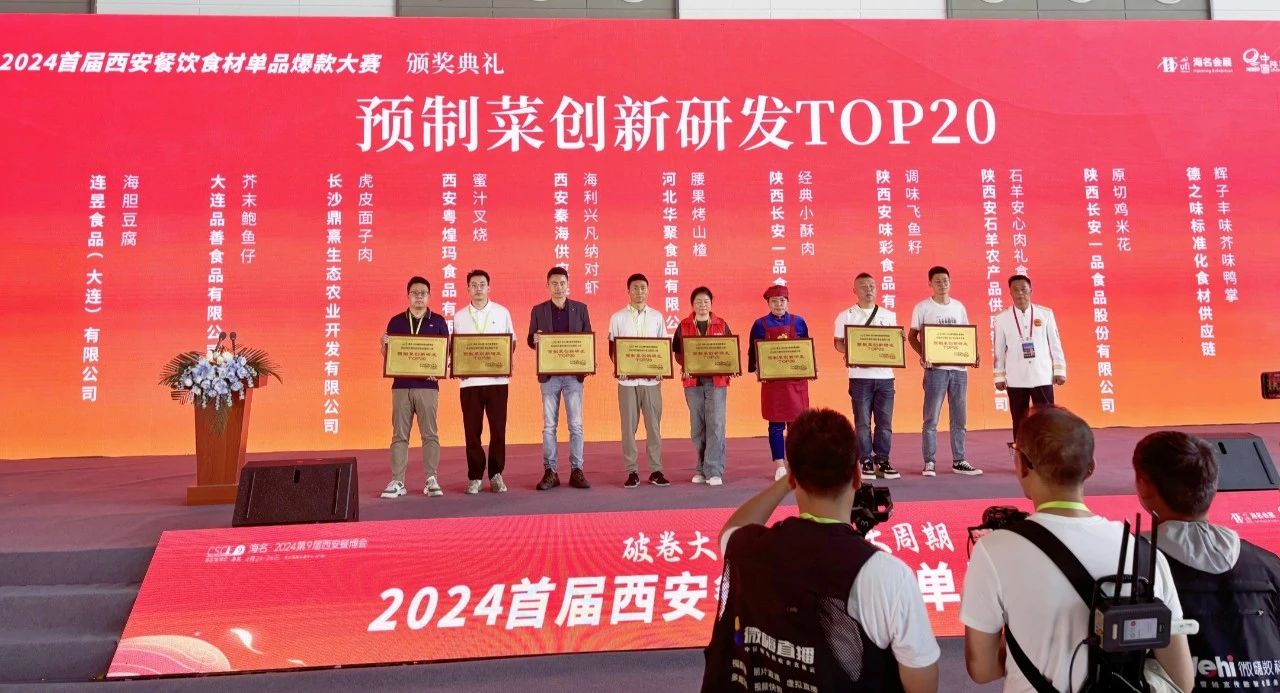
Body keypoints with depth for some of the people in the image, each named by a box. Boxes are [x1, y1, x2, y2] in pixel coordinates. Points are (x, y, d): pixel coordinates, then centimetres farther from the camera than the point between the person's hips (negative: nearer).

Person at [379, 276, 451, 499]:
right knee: (399, 435, 3)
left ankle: (432, 480, 6)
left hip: (427, 385, -1)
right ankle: (397, 482, 6)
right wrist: (384, 345, -10)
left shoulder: (438, 321, 6)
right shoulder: (396, 321, 10)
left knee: (430, 434, 1)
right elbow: (387, 355, 12)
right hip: (401, 385, 1)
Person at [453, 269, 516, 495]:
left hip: (497, 379, -1)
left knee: (498, 428, 1)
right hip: (469, 380, 1)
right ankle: (475, 477, 12)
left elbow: (512, 342, 10)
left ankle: (496, 474, 14)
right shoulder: (459, 317, 9)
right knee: (472, 430, 2)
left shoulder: (502, 313, 6)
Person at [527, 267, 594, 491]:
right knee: (549, 426, 3)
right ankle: (550, 472, 9)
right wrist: (535, 340, -17)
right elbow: (530, 341, 7)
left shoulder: (580, 308, 7)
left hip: (573, 373, 0)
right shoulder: (538, 310, 7)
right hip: (549, 374, 0)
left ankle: (577, 471, 7)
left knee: (576, 425, 0)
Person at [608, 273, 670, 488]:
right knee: (629, 426, 2)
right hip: (627, 379, -1)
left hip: (651, 379, 1)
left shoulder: (657, 317, 9)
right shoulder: (617, 318, 4)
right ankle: (632, 471, 8)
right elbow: (612, 349, 6)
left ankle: (656, 470, 10)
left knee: (654, 425, 3)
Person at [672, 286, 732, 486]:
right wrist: (686, 365, -11)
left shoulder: (722, 325, 8)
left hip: (716, 381, -1)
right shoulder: (684, 326, 8)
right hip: (693, 381, 1)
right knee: (697, 426, 5)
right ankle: (702, 468, 16)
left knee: (716, 424, -7)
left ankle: (714, 471, -3)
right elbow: (677, 352, 8)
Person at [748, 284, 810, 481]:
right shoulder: (760, 324, 4)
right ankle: (780, 465, 9)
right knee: (775, 424, 1)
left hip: (796, 379, 1)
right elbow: (754, 352, 5)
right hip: (772, 380, -1)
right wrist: (758, 370, -9)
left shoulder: (799, 322, 7)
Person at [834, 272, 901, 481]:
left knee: (885, 422, 4)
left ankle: (882, 461, 12)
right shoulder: (845, 316, 4)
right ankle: (866, 462, 7)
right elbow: (838, 343, 3)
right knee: (863, 422, 0)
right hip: (860, 376, -3)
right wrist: (850, 352, -17)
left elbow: (895, 342, 16)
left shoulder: (889, 315, 13)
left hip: (884, 375, 3)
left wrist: (897, 346, -7)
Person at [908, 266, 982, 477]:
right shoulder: (922, 307, 0)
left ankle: (959, 461, 16)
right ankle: (929, 462, 4)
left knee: (959, 418, 8)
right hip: (936, 368, -4)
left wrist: (975, 355, 0)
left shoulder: (959, 307, 12)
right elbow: (912, 336, 0)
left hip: (959, 368, 4)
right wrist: (922, 355, -17)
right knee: (931, 418, -2)